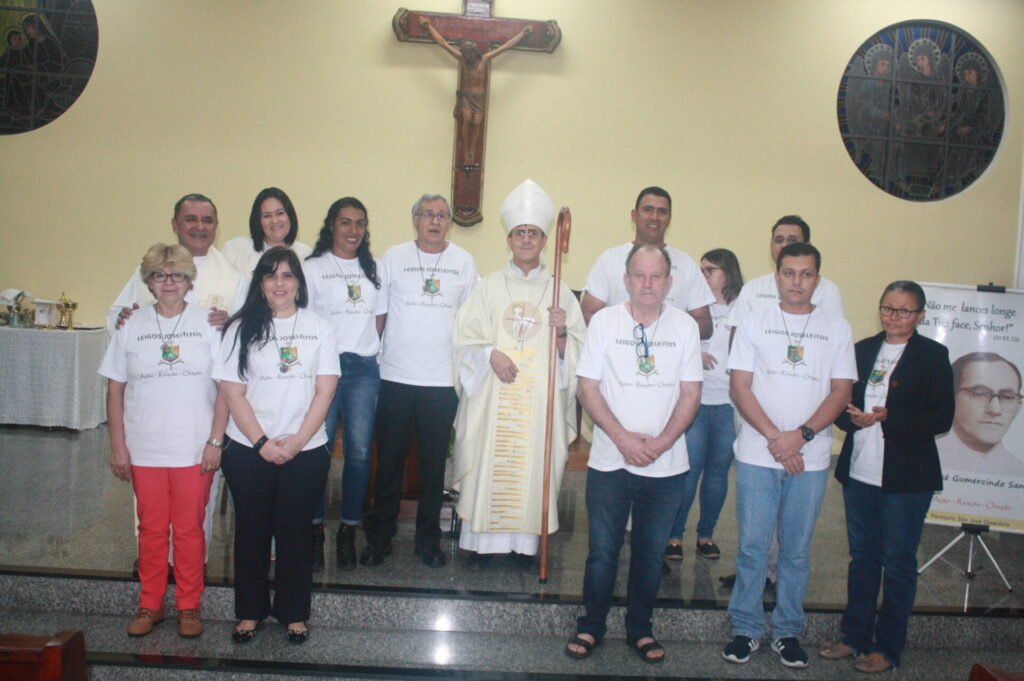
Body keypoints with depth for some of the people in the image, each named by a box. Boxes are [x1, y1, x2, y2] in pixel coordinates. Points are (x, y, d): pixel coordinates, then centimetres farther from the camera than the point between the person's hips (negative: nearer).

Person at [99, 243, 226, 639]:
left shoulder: (208, 324, -3)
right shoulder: (132, 327, 3)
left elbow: (226, 387, -3)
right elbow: (115, 389, 5)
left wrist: (215, 441, -8)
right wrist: (118, 446, 1)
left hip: (194, 450, -2)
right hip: (144, 450, 2)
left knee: (189, 529, 7)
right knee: (151, 529, 12)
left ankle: (189, 607, 21)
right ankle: (150, 606, 26)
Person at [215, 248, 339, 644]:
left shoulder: (319, 328, 3)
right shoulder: (241, 328, 2)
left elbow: (324, 391, -2)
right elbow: (232, 392, -2)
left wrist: (297, 441, -11)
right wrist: (262, 442, -11)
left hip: (305, 451, 0)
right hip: (248, 451, 0)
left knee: (295, 532, 7)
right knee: (251, 530, 9)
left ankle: (294, 613, 22)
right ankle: (250, 611, 25)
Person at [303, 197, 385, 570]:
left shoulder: (372, 269, 15)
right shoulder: (314, 268, 3)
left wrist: (374, 352, 6)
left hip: (364, 368, 3)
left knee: (359, 451, 2)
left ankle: (348, 531, 12)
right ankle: (315, 528, 10)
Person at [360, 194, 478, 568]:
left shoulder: (464, 262, 6)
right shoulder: (394, 257, 3)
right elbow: (378, 312, 6)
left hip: (442, 379, 1)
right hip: (396, 376, -1)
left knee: (434, 463, 9)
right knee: (389, 460, 7)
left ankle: (428, 538, 23)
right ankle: (379, 535, 22)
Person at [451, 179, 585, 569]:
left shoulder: (560, 292, 7)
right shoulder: (489, 288, 7)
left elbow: (576, 351, 6)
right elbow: (464, 337, 2)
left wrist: (561, 333, -14)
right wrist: (490, 354, -15)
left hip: (540, 398, 1)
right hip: (492, 397, 0)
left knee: (534, 467, 2)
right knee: (487, 463, 0)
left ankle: (524, 542, 15)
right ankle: (481, 541, 13)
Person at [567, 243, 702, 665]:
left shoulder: (685, 326, 0)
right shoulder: (604, 321, -3)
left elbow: (690, 394, 0)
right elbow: (588, 388, -5)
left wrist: (660, 443, -12)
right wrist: (623, 439, -14)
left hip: (666, 465, 1)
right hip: (609, 461, -1)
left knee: (651, 552, 13)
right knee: (602, 550, 8)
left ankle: (640, 629, 30)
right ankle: (591, 627, 26)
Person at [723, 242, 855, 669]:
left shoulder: (836, 329, 6)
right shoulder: (754, 324, 4)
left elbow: (840, 392, 1)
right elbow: (740, 387, -2)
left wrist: (801, 435, -13)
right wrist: (773, 437, -13)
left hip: (811, 458, 1)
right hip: (757, 455, -1)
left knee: (797, 550, 9)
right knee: (753, 546, 4)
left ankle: (788, 631, 23)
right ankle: (746, 628, 18)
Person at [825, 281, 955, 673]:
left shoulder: (933, 356, -4)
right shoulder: (863, 350, 9)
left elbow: (941, 419, -10)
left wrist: (887, 418, -20)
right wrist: (853, 417, -13)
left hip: (905, 478, -4)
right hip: (859, 472, 4)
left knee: (898, 563, 7)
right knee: (861, 557, 14)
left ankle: (888, 648, 20)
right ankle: (854, 636, 27)